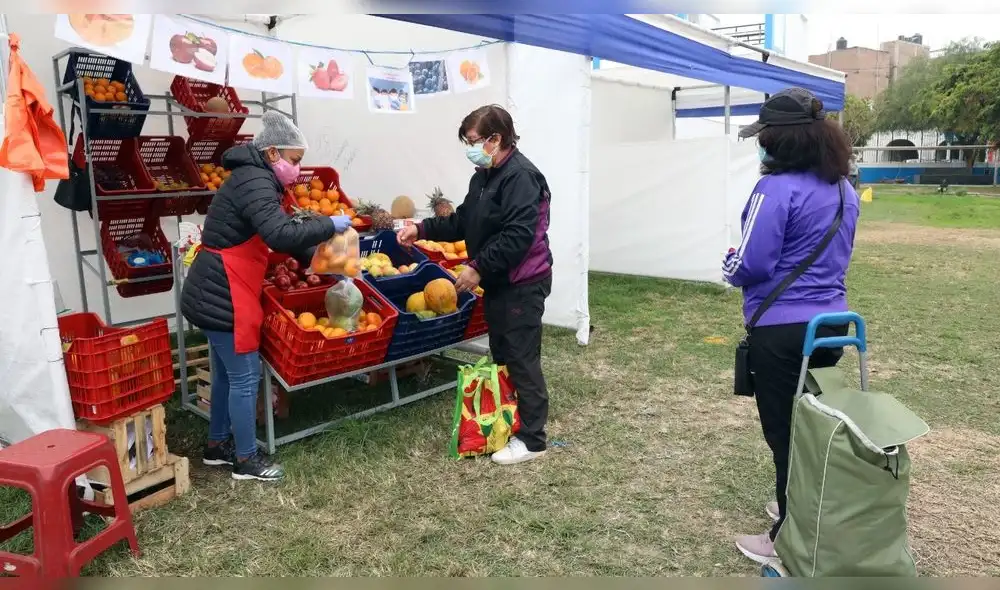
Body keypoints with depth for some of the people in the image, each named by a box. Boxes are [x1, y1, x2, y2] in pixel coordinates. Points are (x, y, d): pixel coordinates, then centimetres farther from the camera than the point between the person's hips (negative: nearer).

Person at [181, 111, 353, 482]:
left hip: (215, 294, 11)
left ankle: (218, 445, 34)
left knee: (226, 373, 20)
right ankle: (246, 460, 12)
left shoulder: (254, 179, 15)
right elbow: (282, 235, -34)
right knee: (245, 376, 0)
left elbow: (278, 231, 21)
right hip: (224, 297, -11)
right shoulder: (255, 183, -19)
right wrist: (330, 225, -22)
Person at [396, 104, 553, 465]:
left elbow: (518, 236, -27)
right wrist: (423, 229, 4)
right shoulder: (484, 176, 13)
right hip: (498, 282, 10)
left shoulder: (521, 177, -19)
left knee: (521, 360, -4)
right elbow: (463, 222, 17)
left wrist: (478, 268, -23)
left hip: (522, 284, -10)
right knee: (501, 355, 17)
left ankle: (531, 440, 7)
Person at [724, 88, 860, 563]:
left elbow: (752, 265, -20)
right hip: (830, 324, 8)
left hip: (781, 330, -8)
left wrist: (730, 267, 1)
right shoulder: (843, 189, 7)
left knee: (784, 432, 4)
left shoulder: (777, 188, -19)